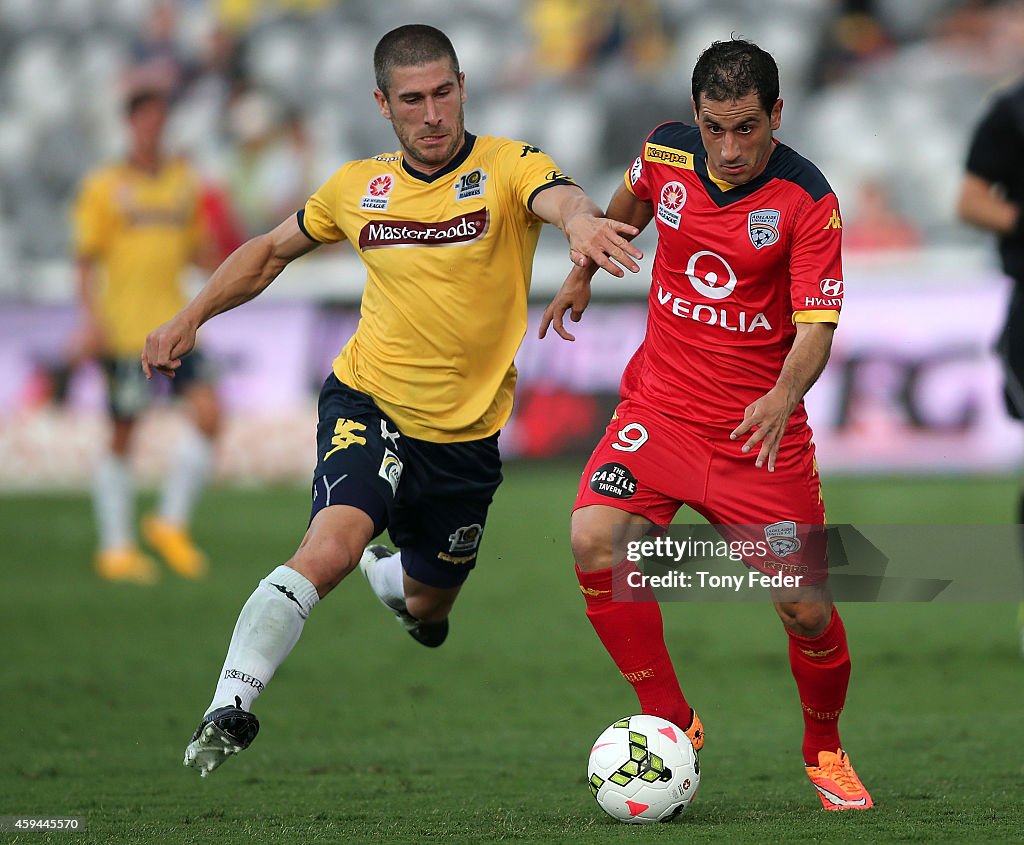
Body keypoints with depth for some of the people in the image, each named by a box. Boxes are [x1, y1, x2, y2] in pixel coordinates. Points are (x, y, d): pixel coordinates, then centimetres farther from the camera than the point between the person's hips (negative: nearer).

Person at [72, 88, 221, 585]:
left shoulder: (184, 181, 13)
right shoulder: (104, 187, -1)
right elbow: (86, 259, -2)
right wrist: (90, 320, -14)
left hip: (173, 322, 4)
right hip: (123, 326, -4)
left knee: (208, 414, -10)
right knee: (123, 436, 1)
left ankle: (171, 523, 5)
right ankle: (116, 548, 11)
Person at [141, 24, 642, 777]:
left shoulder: (507, 167, -10)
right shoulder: (359, 187, -1)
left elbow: (560, 198, -35)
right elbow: (273, 250, 18)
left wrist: (580, 221, -59)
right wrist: (192, 317, 8)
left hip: (466, 432, 1)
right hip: (368, 403, -1)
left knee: (426, 610, 18)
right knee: (331, 545, -29)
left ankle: (390, 573, 55)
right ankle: (230, 707, -26)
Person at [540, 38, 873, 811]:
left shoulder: (807, 199, -16)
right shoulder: (667, 152, -4)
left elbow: (816, 326, -20)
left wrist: (783, 397, -39)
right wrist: (585, 271, 32)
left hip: (760, 427, -3)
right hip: (660, 402, 3)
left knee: (806, 609, -7)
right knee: (594, 542, -22)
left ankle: (825, 751, 24)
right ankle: (671, 723, -5)